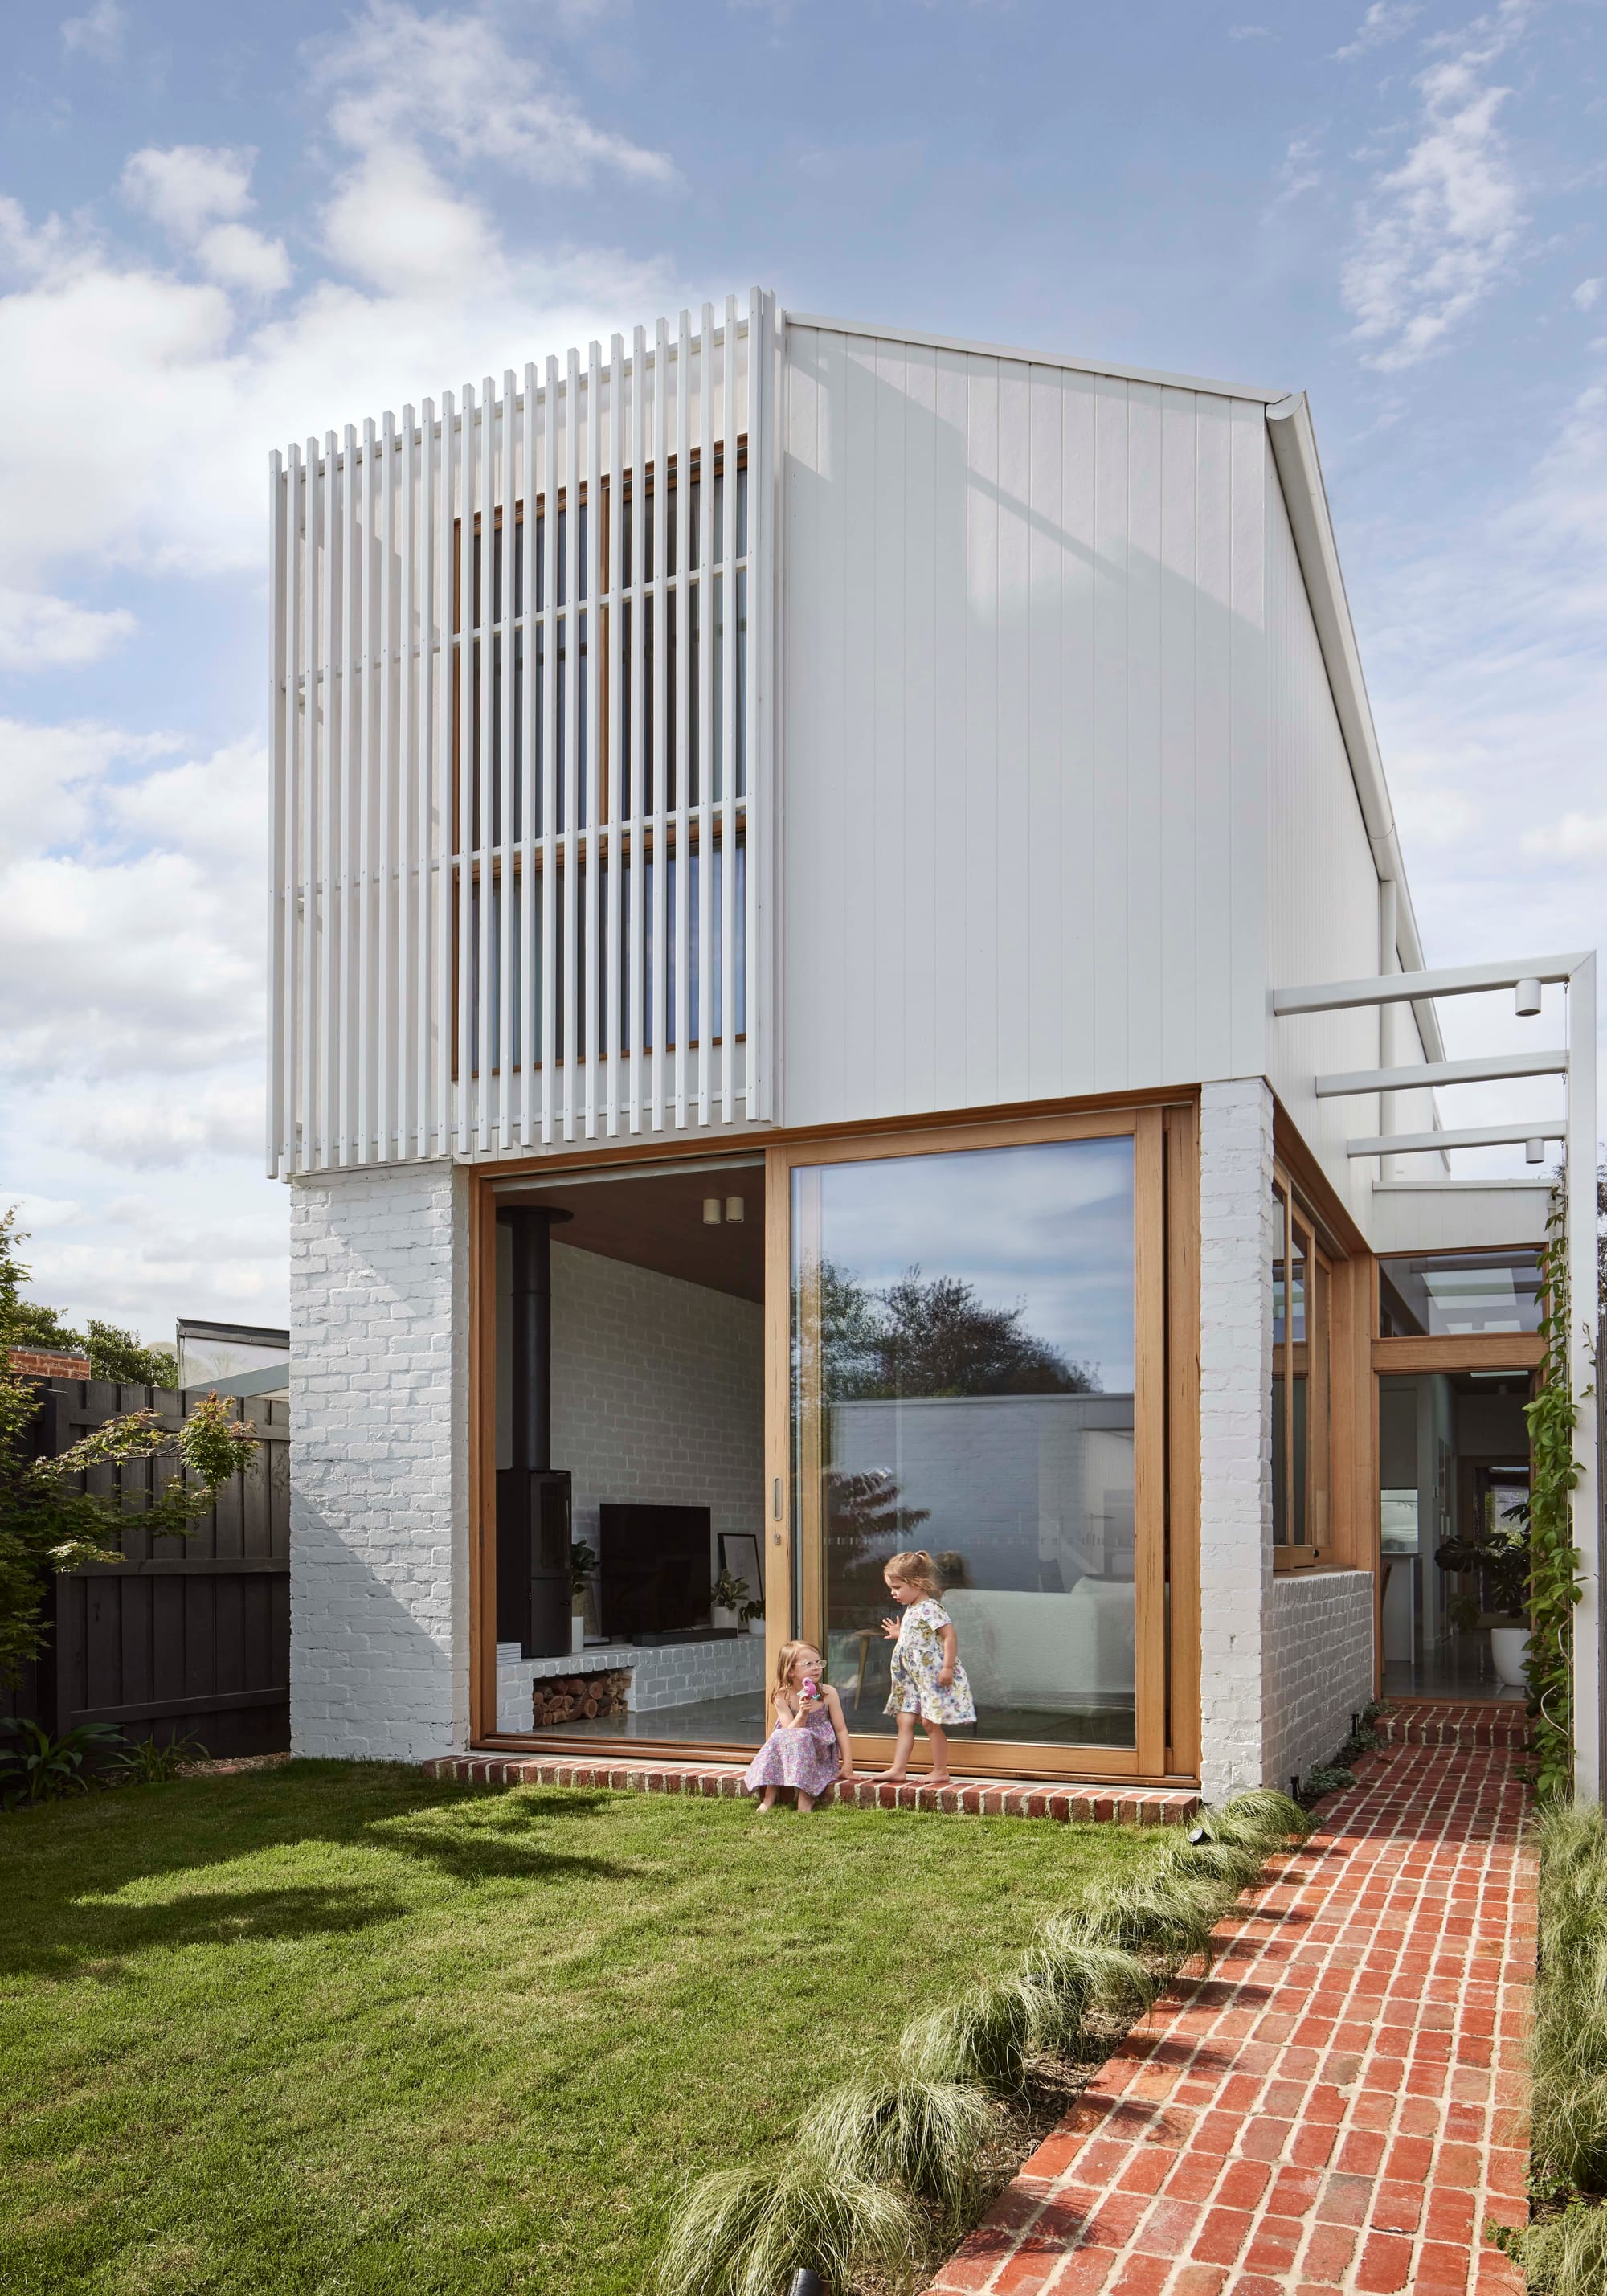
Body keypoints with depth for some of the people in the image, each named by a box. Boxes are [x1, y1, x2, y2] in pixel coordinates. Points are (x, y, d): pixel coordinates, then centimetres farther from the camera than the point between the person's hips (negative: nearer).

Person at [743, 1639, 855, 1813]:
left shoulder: (828, 1693, -7)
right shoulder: (782, 1696, -8)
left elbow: (841, 1730, -3)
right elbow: (789, 1732, -15)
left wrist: (847, 1764, -8)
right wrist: (802, 1714, -31)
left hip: (822, 1754, -1)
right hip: (789, 1758, 1)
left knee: (800, 1738, -30)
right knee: (778, 1738, -28)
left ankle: (805, 1798, -32)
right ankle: (769, 1797, -25)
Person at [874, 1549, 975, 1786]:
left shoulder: (930, 1608, -18)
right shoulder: (911, 1610, 13)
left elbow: (950, 1636, -23)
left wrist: (948, 1668, -27)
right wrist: (899, 1634, 21)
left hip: (934, 1676, -10)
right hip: (913, 1678, 10)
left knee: (931, 1722, -3)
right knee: (904, 1720, 7)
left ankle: (941, 1771, 8)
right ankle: (898, 1769, 11)